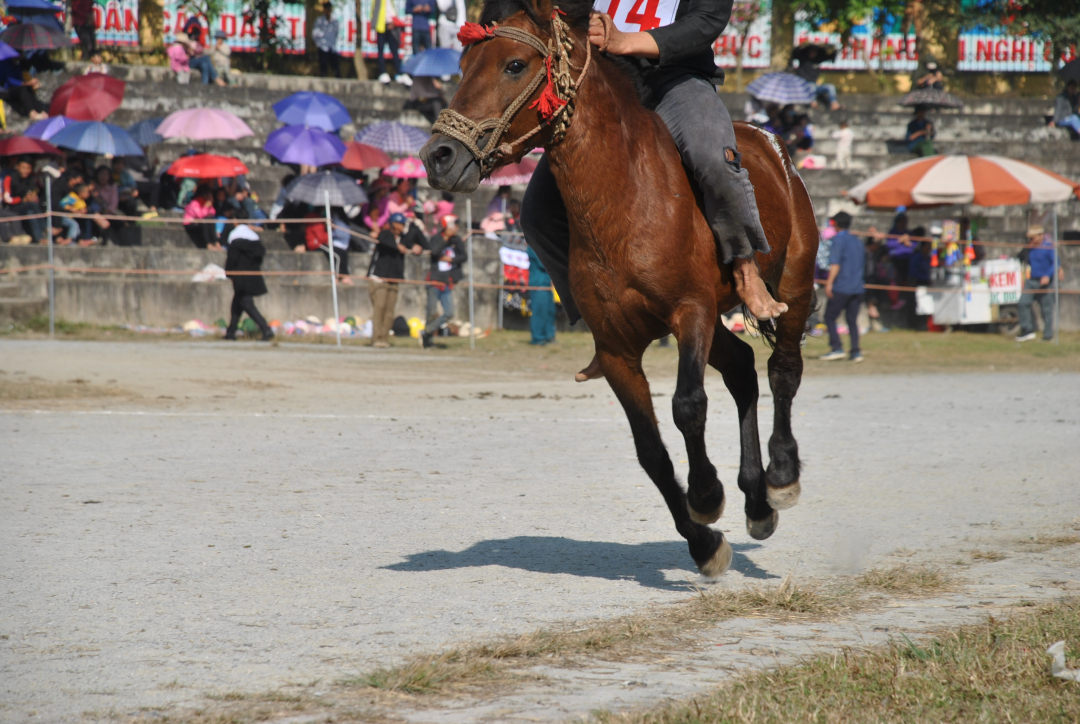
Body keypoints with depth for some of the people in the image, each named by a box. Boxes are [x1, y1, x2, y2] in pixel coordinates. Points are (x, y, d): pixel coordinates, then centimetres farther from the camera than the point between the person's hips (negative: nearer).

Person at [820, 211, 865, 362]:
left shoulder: (838, 239, -6)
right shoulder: (857, 240, 16)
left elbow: (835, 264, -15)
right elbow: (863, 263, 24)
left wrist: (829, 282, -17)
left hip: (841, 287, -7)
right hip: (858, 287, 7)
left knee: (830, 317, 0)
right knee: (852, 320, 9)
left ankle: (837, 348, -12)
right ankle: (856, 352, 2)